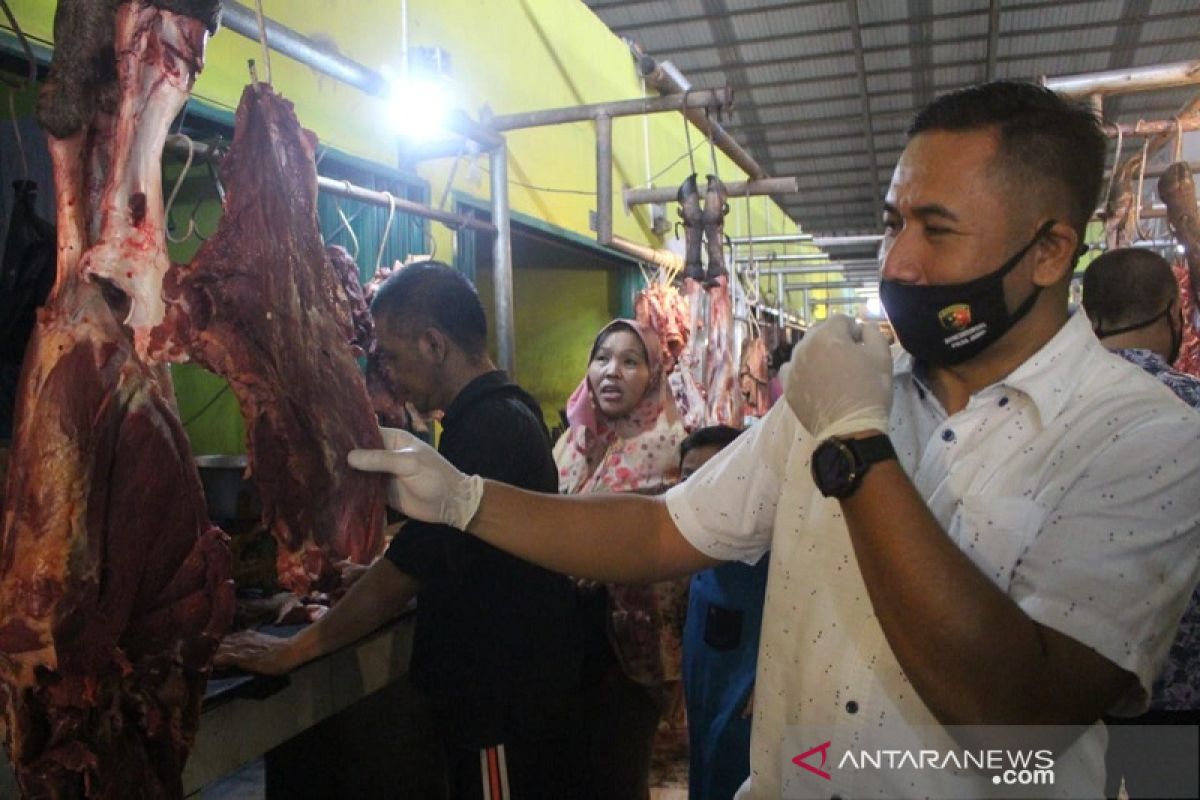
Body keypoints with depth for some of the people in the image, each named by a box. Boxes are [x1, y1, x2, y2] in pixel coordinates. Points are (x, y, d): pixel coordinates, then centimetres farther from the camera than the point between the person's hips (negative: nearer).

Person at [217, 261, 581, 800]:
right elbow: (438, 554, 17)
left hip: (503, 704, -9)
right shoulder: (508, 412, 7)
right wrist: (342, 610, 17)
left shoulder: (487, 428, -25)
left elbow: (406, 573, -23)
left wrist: (293, 650, -12)